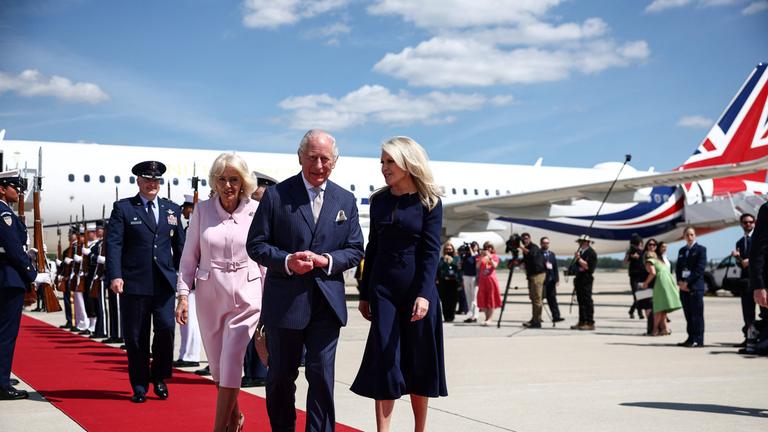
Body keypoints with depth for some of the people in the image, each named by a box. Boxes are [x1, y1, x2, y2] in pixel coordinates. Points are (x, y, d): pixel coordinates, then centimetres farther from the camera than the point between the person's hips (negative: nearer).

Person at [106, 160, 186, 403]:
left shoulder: (172, 209, 13)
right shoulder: (123, 208, 3)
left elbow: (180, 246, 16)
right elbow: (113, 244, -5)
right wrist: (115, 276, -17)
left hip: (165, 282, 2)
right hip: (134, 283, -2)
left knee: (166, 327, -9)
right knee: (136, 336, 4)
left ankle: (159, 377, 11)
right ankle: (140, 386, 16)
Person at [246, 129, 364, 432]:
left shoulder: (346, 201, 7)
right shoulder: (276, 195, -3)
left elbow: (355, 250, 8)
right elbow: (256, 244, -2)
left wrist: (327, 261, -12)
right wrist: (286, 261, -19)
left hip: (327, 302, 1)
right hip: (285, 302, -1)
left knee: (322, 376, 0)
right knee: (281, 375, 11)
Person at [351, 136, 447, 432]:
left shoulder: (429, 202, -4)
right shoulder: (379, 200, 7)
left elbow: (431, 252, -9)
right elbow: (372, 248, 11)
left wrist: (424, 294, -20)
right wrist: (364, 293, 11)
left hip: (417, 288, -2)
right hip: (383, 289, 3)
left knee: (419, 362, 6)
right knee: (384, 362, -3)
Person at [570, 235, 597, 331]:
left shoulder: (590, 252, -9)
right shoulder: (581, 252, 19)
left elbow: (587, 266, -18)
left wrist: (579, 258, -18)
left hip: (586, 280, -10)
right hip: (579, 279, 10)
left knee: (587, 301, -9)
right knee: (581, 301, 12)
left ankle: (590, 323, -7)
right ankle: (582, 322, 17)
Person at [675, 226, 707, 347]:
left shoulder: (700, 249, 0)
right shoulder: (682, 250, 18)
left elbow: (700, 268, -9)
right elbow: (678, 268, 16)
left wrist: (687, 282, -14)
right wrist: (680, 282, -2)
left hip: (695, 286, -6)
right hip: (683, 287, 6)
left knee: (697, 314, -6)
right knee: (688, 315, 7)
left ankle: (698, 340, -5)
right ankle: (691, 338, 12)